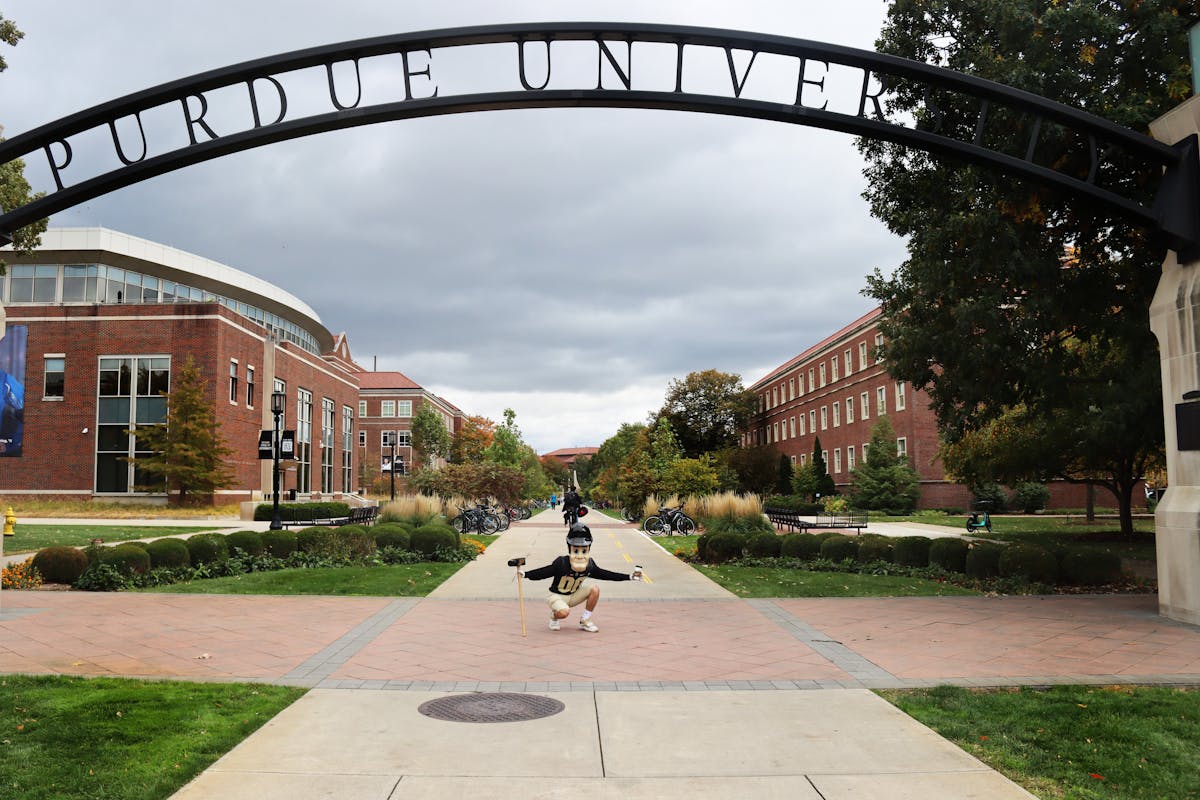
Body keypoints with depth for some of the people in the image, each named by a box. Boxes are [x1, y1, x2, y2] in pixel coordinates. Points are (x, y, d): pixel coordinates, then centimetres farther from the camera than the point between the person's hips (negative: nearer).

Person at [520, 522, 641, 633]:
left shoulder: (590, 565, -11)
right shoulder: (561, 563, -25)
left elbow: (604, 574, 1)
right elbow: (543, 572, -24)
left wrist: (629, 576, 0)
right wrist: (524, 573, -39)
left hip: (573, 596, 5)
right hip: (557, 596, -5)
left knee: (595, 589, -16)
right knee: (564, 612, -35)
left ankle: (585, 620, 0)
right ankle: (554, 615, 4)